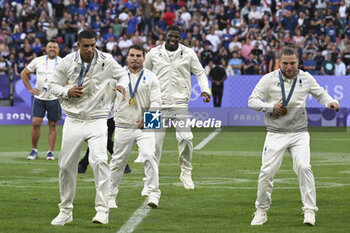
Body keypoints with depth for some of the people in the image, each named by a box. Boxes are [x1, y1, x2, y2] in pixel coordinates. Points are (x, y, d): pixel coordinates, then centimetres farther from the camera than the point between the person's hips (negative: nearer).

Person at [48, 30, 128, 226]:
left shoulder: (107, 61, -4)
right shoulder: (67, 62, -2)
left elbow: (123, 75, 13)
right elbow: (53, 85, 8)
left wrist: (121, 85, -10)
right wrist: (67, 92, -12)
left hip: (97, 120, -2)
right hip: (73, 120, 2)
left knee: (99, 160, -22)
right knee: (66, 165, 4)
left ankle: (102, 210, -18)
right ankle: (66, 211, 20)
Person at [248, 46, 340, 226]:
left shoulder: (306, 78, 3)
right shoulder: (269, 79, -4)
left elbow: (320, 93, 18)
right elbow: (252, 101, -2)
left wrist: (330, 102, -4)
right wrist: (270, 107, -19)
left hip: (299, 133, 1)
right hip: (275, 135, -1)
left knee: (304, 167, -18)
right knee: (266, 172, -6)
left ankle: (309, 211, -11)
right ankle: (261, 211, 12)